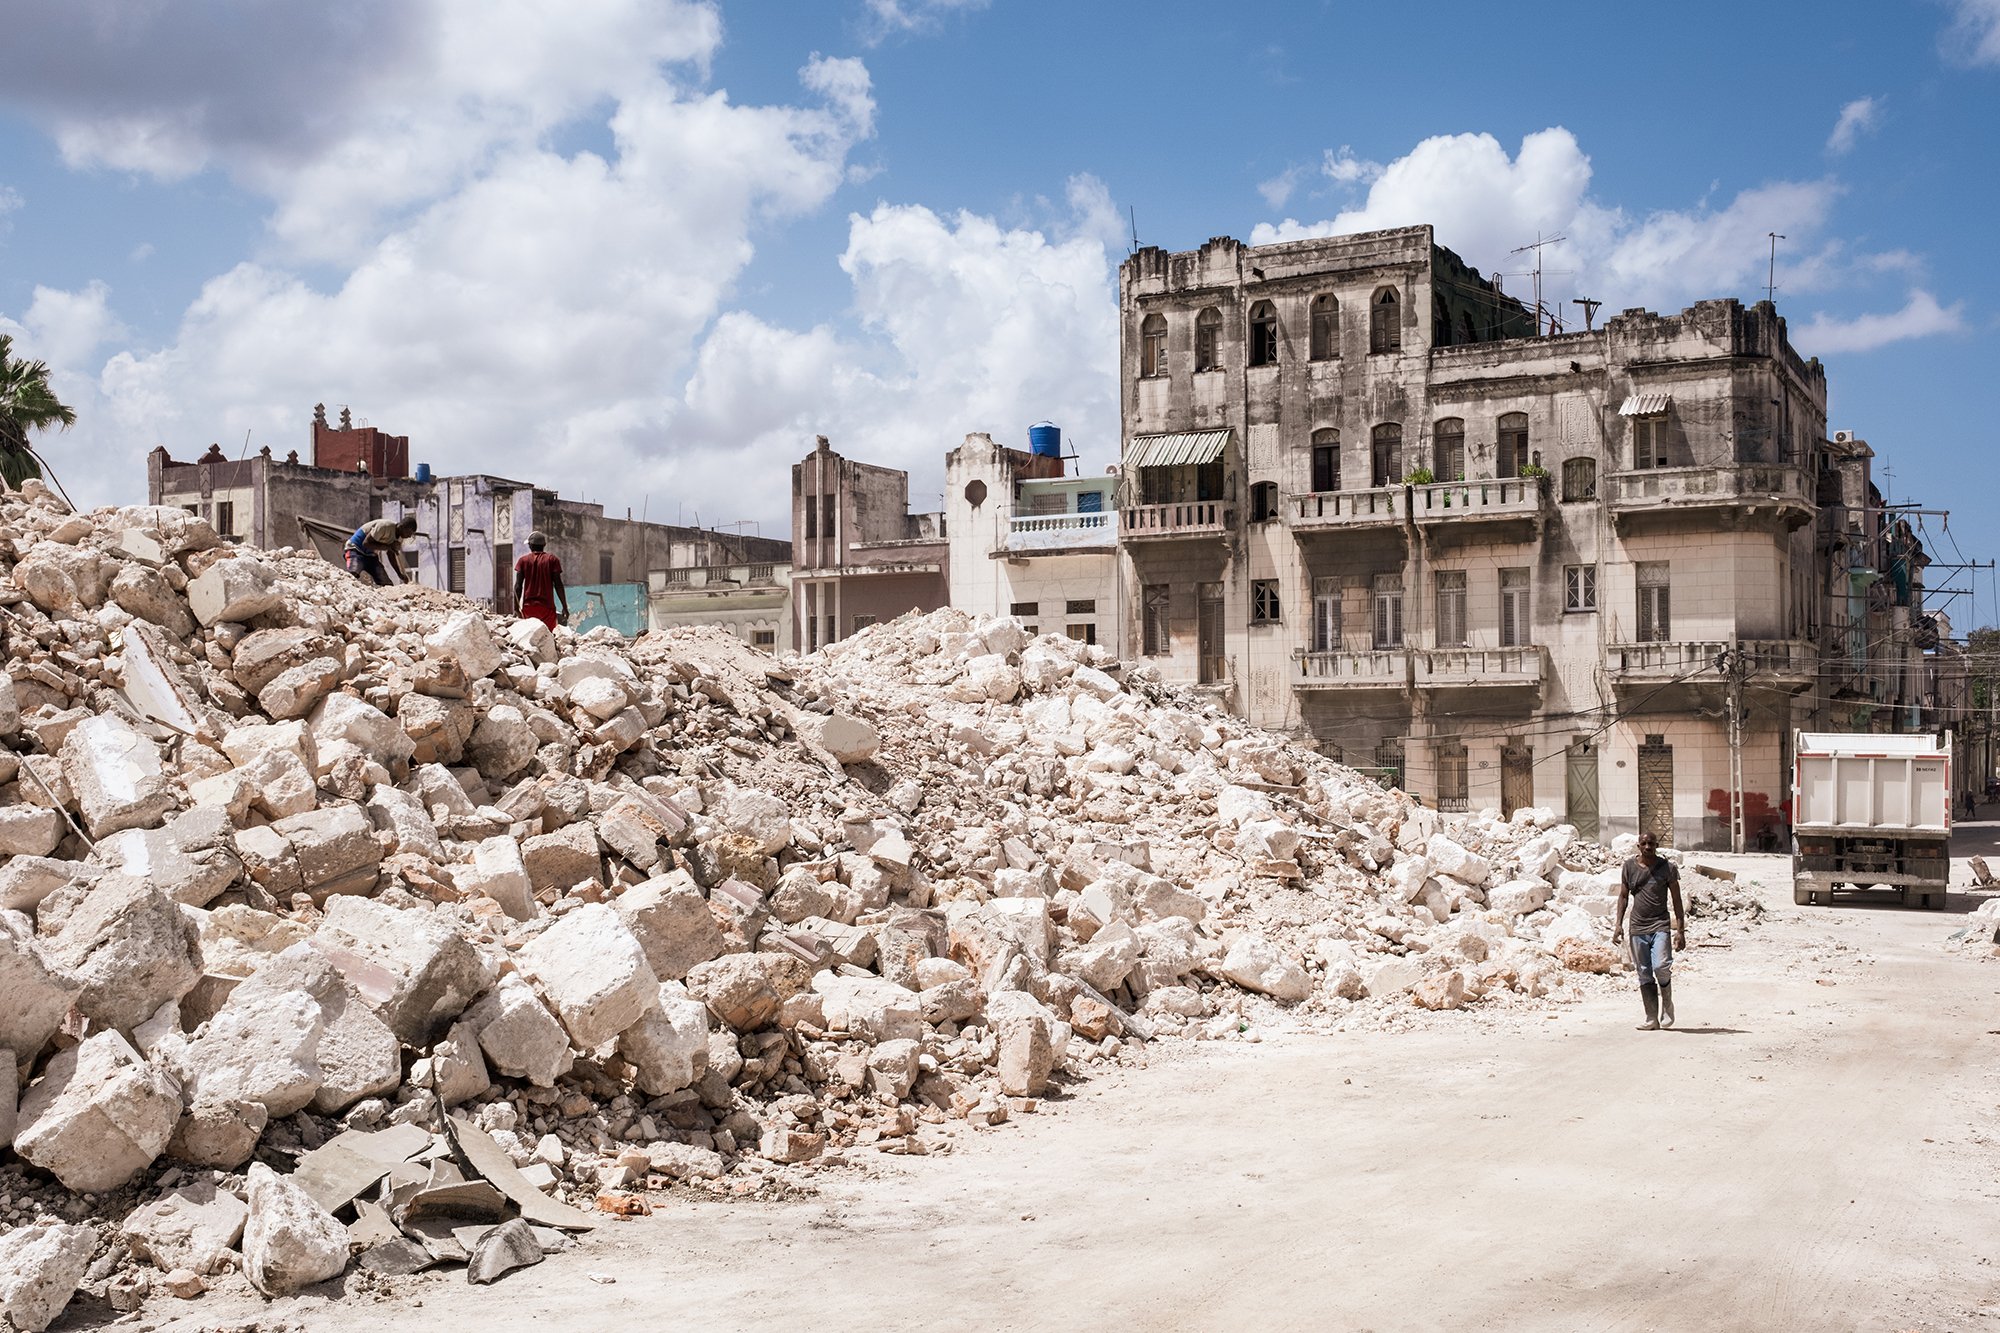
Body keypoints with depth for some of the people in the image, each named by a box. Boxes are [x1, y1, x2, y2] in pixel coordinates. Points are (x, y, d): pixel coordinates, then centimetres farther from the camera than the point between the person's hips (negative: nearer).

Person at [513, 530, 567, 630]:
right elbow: (558, 584, -1)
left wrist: (516, 607, 7)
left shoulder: (523, 560, 6)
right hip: (547, 607, -1)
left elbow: (518, 586, 2)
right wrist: (565, 607, 2)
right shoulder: (552, 560, 3)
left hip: (528, 607, 1)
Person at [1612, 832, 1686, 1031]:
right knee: (1645, 975, 3)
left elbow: (1676, 900, 4)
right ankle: (1652, 1018, 7)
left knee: (1661, 966, -19)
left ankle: (1667, 1003, 6)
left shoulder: (1667, 868, 1)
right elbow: (1623, 896, 13)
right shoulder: (1629, 867, 7)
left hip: (1660, 926, -3)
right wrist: (1618, 924, 3)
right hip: (1637, 927, 3)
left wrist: (1680, 930, -2)